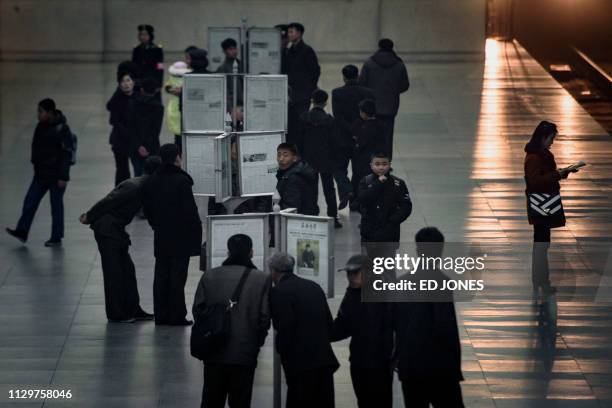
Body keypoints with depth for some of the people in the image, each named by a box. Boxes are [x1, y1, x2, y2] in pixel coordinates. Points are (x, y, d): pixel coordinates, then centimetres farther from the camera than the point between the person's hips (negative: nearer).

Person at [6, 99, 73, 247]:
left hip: (56, 175, -7)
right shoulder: (41, 126, 5)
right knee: (30, 201, 6)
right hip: (41, 173, 7)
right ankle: (22, 232, 11)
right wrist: (36, 163, 18)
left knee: (56, 205, 3)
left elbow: (66, 154, -19)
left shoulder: (62, 129, -19)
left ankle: (56, 238, 12)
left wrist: (63, 177, -20)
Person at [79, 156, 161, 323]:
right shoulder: (134, 187, -21)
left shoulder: (142, 186, 9)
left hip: (116, 230, 10)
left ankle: (132, 309, 17)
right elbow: (107, 202, -19)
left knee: (127, 270, 12)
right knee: (114, 272, -3)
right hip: (107, 230, -10)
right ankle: (115, 314, 3)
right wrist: (89, 217, -13)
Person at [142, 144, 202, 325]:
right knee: (178, 275, -1)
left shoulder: (151, 182, 3)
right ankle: (177, 316, 0)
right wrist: (196, 232, -5)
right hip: (181, 236, -5)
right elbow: (190, 210, -16)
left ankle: (161, 315, 13)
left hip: (161, 236, 5)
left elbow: (147, 208, 10)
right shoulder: (181, 181, -16)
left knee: (161, 275, 11)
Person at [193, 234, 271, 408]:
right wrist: (257, 343, 9)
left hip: (214, 354, 2)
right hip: (245, 353, -2)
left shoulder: (209, 276, 0)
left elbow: (198, 309, 1)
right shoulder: (261, 279, -5)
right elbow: (265, 316, -6)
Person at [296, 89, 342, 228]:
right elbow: (332, 141, -7)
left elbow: (299, 139, -2)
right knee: (329, 189, 7)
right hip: (326, 159, -1)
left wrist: (301, 155, 8)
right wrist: (333, 157, 5)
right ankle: (333, 218, 6)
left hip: (309, 159, 1)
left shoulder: (304, 117, -7)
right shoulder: (329, 119, -11)